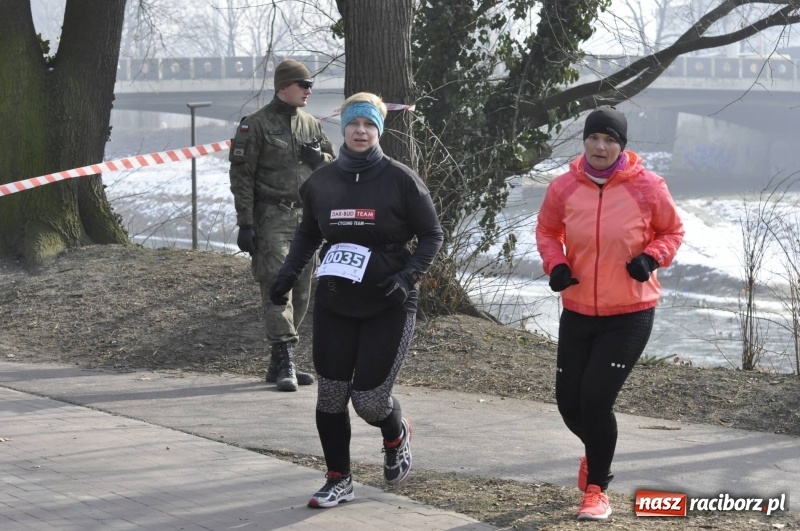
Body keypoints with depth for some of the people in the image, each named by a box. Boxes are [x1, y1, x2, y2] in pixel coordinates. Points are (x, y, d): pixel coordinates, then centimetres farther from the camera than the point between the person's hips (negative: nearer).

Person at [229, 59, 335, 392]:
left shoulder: (310, 124, 13)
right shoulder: (256, 125, -5)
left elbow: (333, 165, 21)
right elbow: (241, 176, -7)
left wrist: (318, 158, -3)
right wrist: (245, 224, -12)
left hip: (306, 216, 6)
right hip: (271, 217, -6)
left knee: (301, 292, 7)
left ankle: (279, 364, 16)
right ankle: (284, 363, -16)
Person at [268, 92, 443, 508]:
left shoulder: (400, 179, -7)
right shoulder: (321, 182, 4)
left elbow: (432, 235, -2)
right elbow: (307, 233, 19)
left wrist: (408, 276, -16)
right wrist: (289, 272, 4)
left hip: (389, 306, -4)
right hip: (334, 303, 4)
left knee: (369, 397, -7)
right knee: (330, 394, 2)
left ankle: (396, 437, 29)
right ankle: (338, 480, 17)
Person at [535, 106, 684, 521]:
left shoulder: (646, 187, -10)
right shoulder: (564, 188, -4)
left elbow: (672, 231, 5)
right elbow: (547, 231, 12)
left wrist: (652, 257, -14)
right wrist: (555, 264, -7)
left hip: (630, 314, -3)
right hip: (578, 311, 3)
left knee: (596, 398, -12)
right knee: (569, 402, 8)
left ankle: (597, 490, 6)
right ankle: (596, 452, 43)